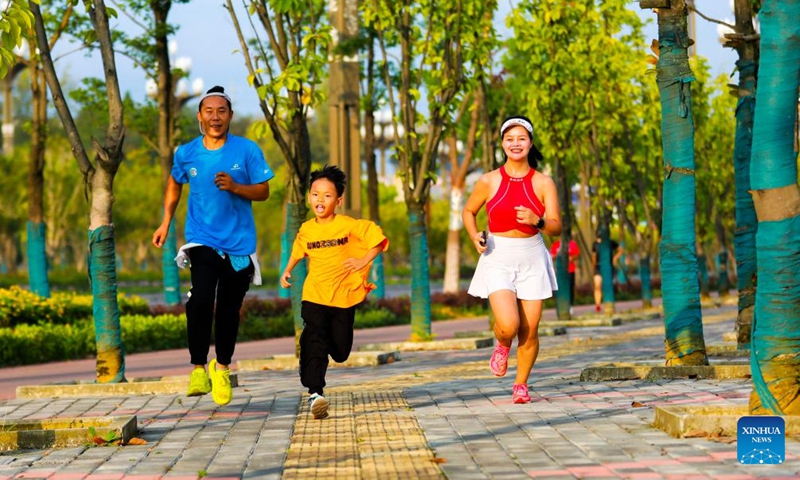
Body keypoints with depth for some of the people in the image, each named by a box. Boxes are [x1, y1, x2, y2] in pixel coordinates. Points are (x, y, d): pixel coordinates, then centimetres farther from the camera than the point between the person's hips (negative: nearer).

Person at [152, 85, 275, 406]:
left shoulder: (248, 151, -3)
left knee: (229, 308, 7)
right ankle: (198, 367, -5)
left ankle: (222, 368, 29)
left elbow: (263, 191, 0)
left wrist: (235, 187, -18)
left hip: (239, 243, 1)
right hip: (202, 240, 0)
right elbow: (175, 183, 21)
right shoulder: (186, 154, 2)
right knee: (201, 299, -20)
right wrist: (166, 222, 17)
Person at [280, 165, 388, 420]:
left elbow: (377, 238, -5)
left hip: (343, 296, -1)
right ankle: (314, 392, -25)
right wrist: (287, 271, 12)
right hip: (314, 296, 1)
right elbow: (298, 251, 23)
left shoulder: (348, 225, -7)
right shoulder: (306, 230, 3)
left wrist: (364, 261, -13)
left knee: (340, 351, 7)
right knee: (314, 339, -19)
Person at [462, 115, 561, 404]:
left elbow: (556, 228, -2)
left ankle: (521, 384, 24)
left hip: (532, 259, 1)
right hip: (498, 259, -1)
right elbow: (468, 211, 16)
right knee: (509, 325, -19)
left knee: (529, 331, 1)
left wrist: (537, 221, -23)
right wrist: (475, 237, -3)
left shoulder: (543, 183, 0)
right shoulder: (489, 182, 0)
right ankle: (502, 346, 19)